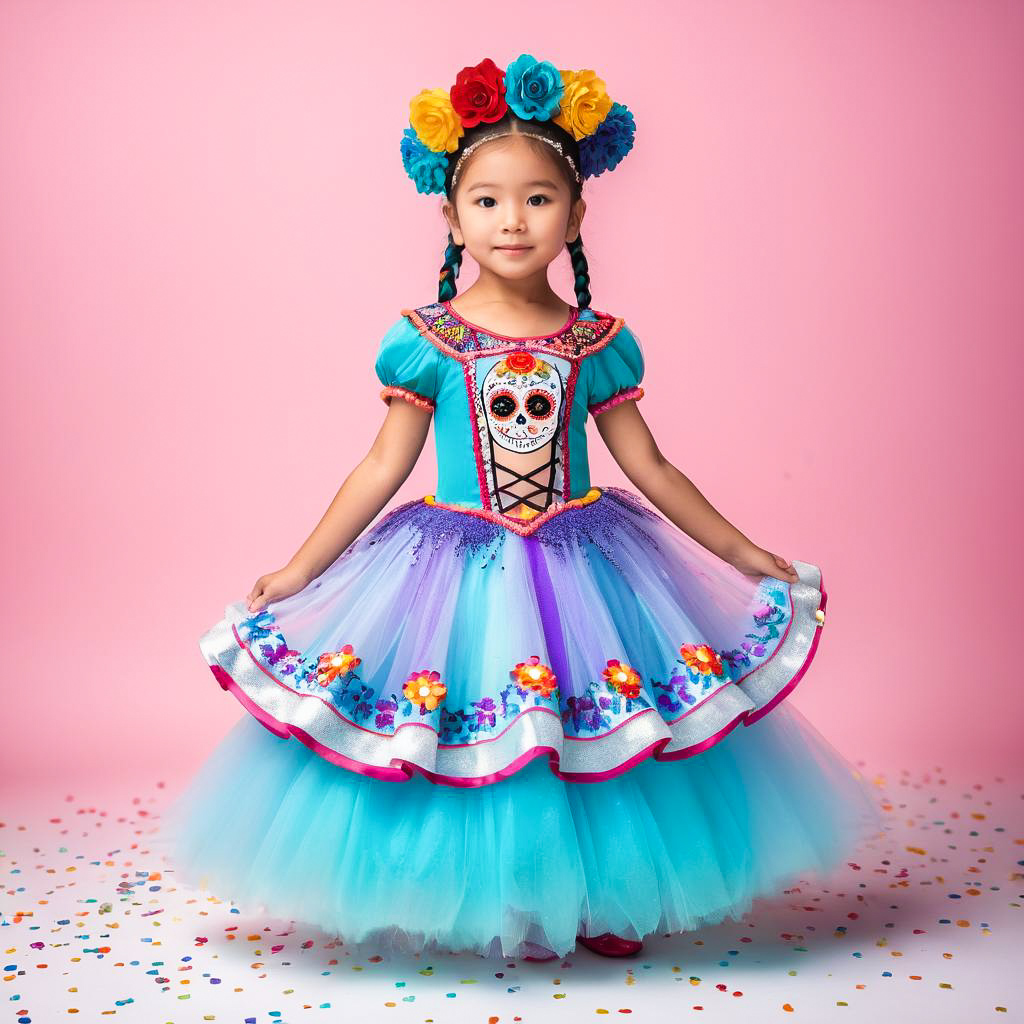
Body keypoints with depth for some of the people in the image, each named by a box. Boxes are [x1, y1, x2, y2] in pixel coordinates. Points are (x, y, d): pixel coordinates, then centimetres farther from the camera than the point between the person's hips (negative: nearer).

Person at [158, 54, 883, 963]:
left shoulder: (597, 343, 0)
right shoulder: (426, 340, -4)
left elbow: (651, 469, 6)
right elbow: (382, 469, 0)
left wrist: (748, 558, 8)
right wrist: (295, 574, -2)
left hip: (582, 570, 2)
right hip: (457, 575, -1)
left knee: (597, 746, 7)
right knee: (460, 746, 4)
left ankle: (591, 906, 30)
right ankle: (477, 913, 27)